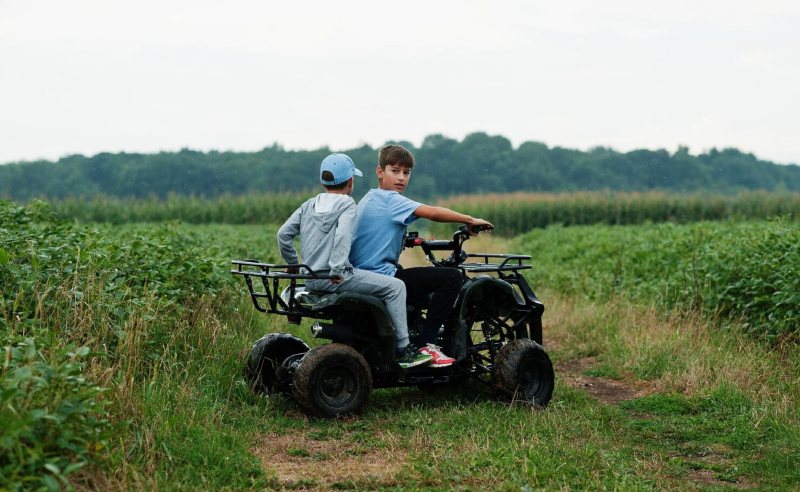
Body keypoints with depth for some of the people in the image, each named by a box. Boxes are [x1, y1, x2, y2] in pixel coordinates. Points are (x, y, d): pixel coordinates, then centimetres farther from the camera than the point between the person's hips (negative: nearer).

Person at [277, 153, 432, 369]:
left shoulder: (309, 205, 16)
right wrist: (337, 270, -24)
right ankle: (403, 350, -6)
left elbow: (283, 234, 11)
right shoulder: (347, 204, -3)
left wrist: (294, 266, 19)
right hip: (335, 278, -8)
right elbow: (343, 235, -22)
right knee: (395, 286, -5)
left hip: (310, 279, 8)